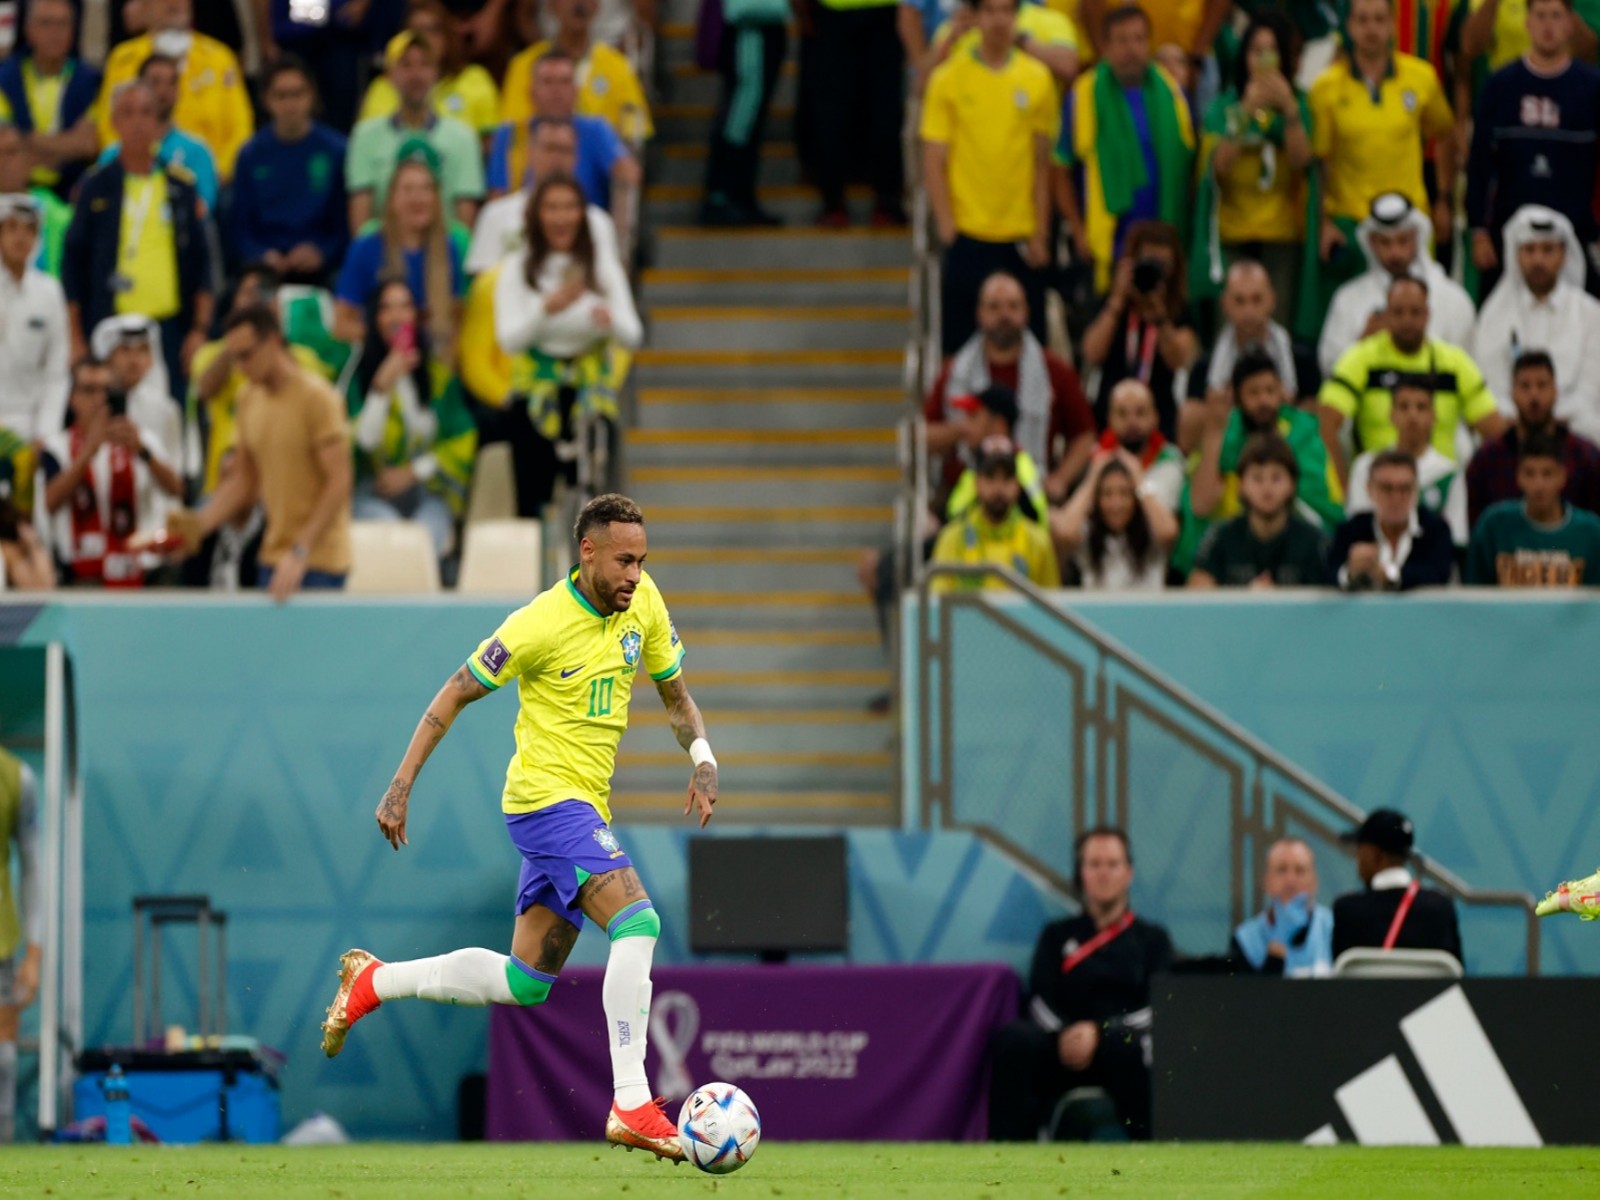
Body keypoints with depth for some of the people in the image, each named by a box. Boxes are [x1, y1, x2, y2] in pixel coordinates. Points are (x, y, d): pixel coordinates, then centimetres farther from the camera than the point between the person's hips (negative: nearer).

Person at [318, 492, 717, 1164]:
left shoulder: (642, 601, 3)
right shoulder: (542, 624, -16)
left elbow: (675, 694, 15)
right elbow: (453, 697, -8)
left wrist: (702, 760, -4)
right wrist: (400, 788, -10)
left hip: (583, 807, 8)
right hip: (546, 798, -8)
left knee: (525, 984, 11)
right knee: (638, 923, -25)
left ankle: (373, 982, 28)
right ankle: (632, 1107, -27)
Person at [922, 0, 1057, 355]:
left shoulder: (1037, 79, 6)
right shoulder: (949, 79, 0)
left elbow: (1042, 163, 9)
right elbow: (933, 162, -1)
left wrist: (1040, 233, 2)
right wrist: (947, 228, -10)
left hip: (1021, 236, 2)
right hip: (968, 233, -2)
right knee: (962, 342, -1)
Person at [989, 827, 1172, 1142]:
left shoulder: (1150, 938, 19)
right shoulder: (1058, 936, 24)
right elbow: (1040, 1001, 10)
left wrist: (1099, 1032, -16)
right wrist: (1064, 1035, -15)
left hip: (1124, 1042, -1)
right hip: (1064, 1043, 2)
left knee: (1124, 1045, -40)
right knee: (1012, 1039, -32)